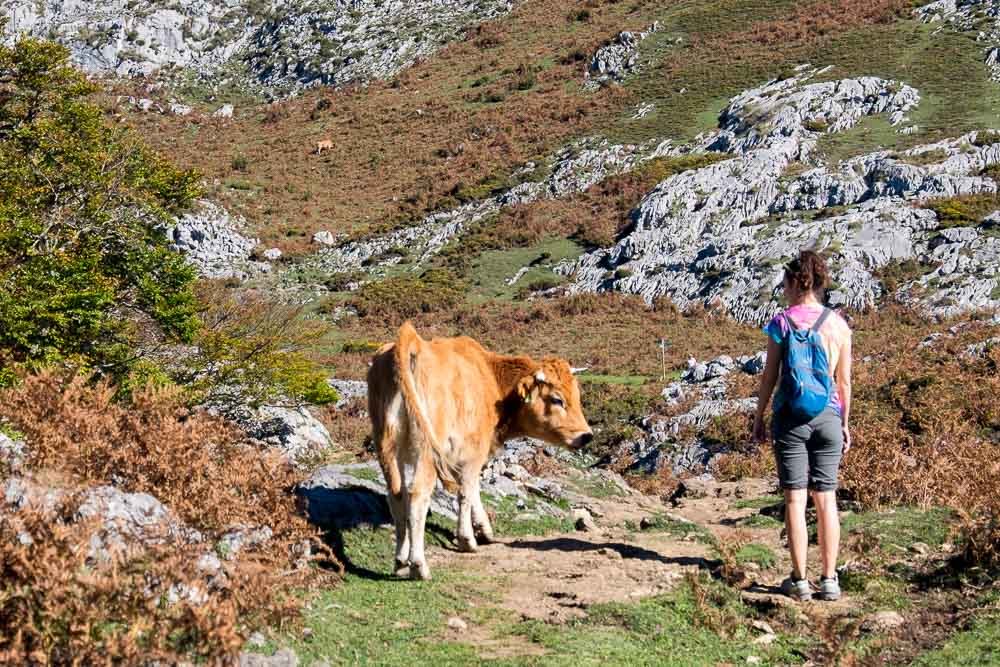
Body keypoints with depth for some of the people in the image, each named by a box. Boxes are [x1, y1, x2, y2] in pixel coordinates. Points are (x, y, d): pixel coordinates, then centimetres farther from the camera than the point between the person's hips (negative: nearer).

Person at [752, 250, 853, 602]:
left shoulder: (781, 322, -5)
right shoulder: (838, 324, 2)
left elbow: (770, 376, -3)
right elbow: (844, 381, 6)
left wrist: (758, 417, 7)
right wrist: (845, 423, 16)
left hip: (791, 417, -2)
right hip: (828, 416, 2)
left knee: (795, 498, 2)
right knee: (826, 498, 9)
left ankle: (800, 580, 4)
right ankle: (829, 580, 10)